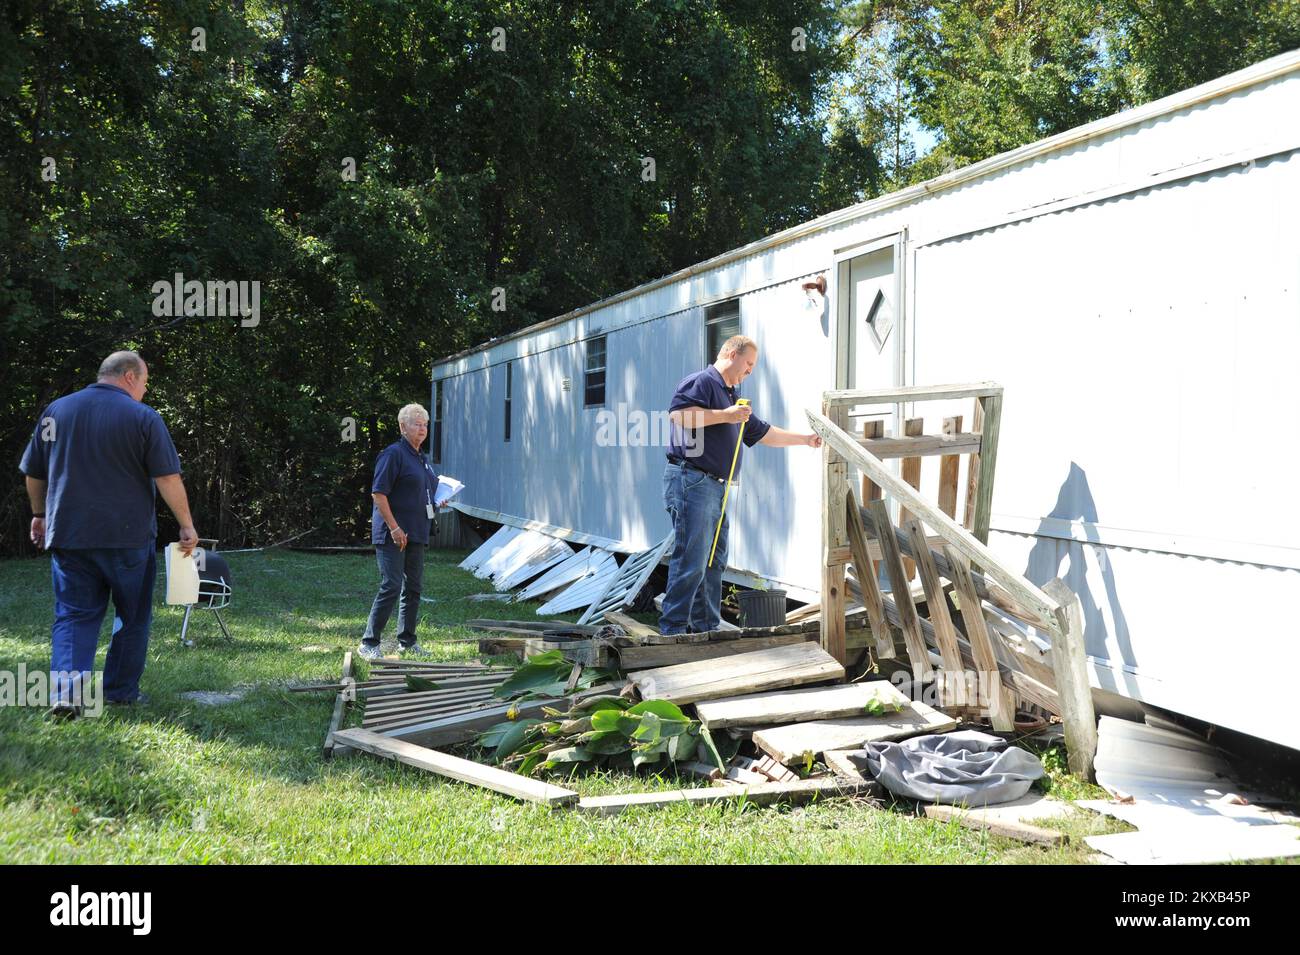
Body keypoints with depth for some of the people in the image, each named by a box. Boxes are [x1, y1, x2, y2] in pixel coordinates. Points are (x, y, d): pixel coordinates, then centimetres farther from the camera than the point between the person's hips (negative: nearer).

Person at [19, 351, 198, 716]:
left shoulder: (56, 410, 8)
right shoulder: (143, 417, -7)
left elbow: (34, 474, 15)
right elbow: (168, 479, -11)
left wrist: (40, 514, 28)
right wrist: (186, 525, -2)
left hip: (68, 535, 3)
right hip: (127, 536, -3)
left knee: (73, 615, 6)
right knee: (133, 616, 13)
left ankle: (66, 692, -11)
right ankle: (121, 690, 18)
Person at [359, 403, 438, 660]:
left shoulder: (421, 458, 17)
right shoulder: (393, 453, -11)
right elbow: (378, 492, -17)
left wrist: (437, 502, 11)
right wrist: (394, 528, -21)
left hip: (416, 534, 9)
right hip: (393, 534, -9)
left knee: (412, 588, 12)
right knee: (391, 586, -12)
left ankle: (407, 640, 22)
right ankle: (369, 643, -7)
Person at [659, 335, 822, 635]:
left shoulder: (733, 396, 26)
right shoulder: (701, 382, -5)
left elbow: (764, 433, 31)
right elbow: (677, 414, -22)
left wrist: (806, 439, 28)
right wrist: (725, 415, -16)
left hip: (716, 486, 10)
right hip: (691, 481, -10)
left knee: (714, 563, 11)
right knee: (691, 562, -12)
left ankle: (706, 628, 16)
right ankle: (672, 630, -9)